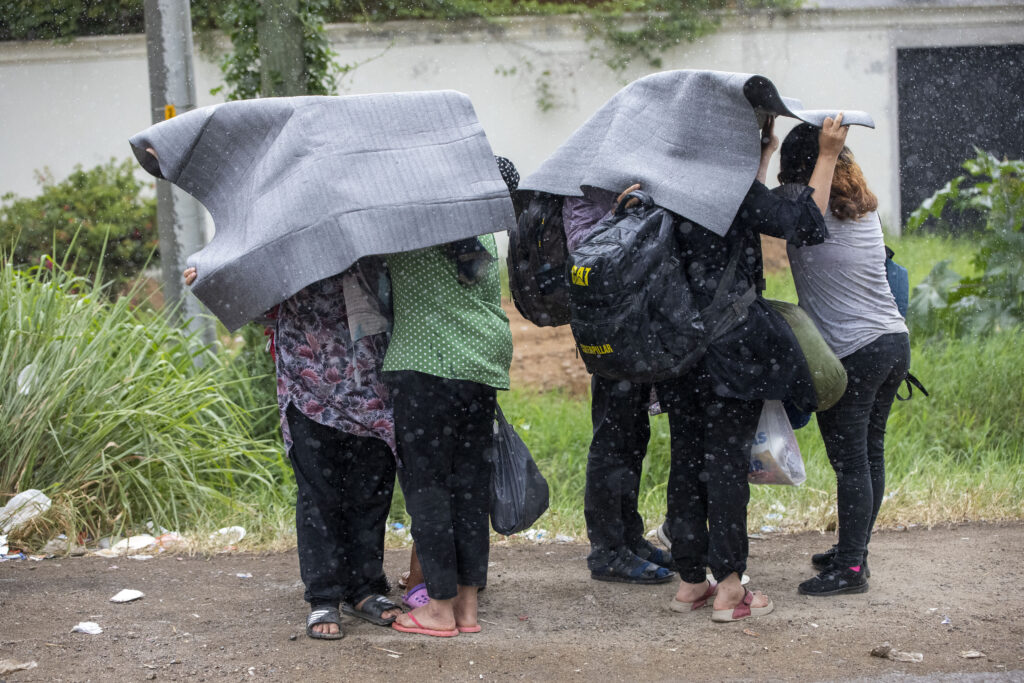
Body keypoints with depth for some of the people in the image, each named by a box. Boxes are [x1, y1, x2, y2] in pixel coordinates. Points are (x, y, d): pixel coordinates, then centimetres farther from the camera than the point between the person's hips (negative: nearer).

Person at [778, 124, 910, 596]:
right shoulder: (865, 210, 10)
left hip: (851, 353, -8)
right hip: (895, 341, 8)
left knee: (850, 461, -3)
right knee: (871, 452, 15)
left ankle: (850, 568, 0)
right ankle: (853, 550, 25)